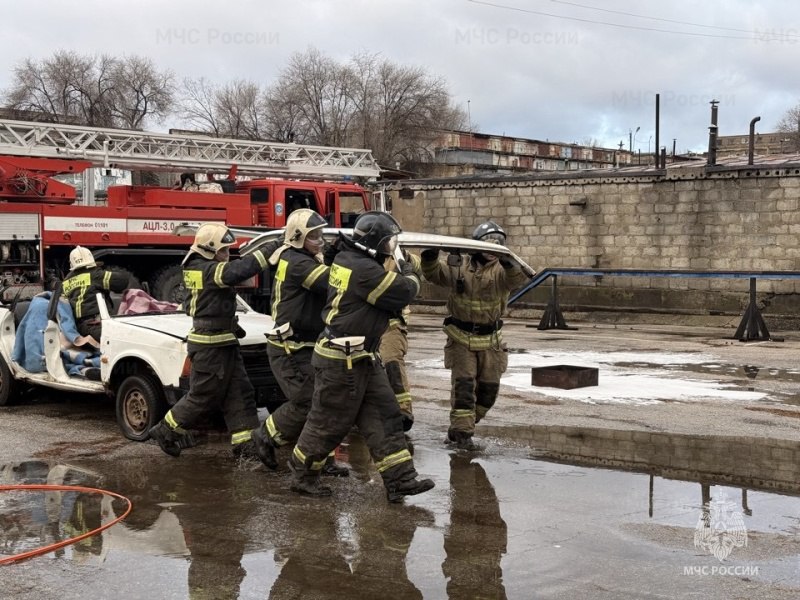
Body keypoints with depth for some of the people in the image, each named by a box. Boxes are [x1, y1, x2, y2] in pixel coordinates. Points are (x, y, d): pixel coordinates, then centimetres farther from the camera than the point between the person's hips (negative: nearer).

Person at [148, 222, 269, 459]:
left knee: (240, 393, 7)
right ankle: (166, 431, 20)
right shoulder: (208, 270, -20)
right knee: (203, 396, 3)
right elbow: (236, 272, -35)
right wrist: (268, 252, -32)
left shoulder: (196, 268, 11)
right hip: (210, 345, -10)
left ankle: (245, 443, 9)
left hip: (223, 342, 10)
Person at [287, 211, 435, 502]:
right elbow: (403, 292, -20)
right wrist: (408, 272, 0)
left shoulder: (347, 258, 7)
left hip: (364, 359, 10)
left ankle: (400, 480, 7)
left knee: (384, 417, 6)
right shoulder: (363, 270, -24)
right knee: (329, 422, 5)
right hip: (341, 362, -10)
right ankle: (302, 476, 22)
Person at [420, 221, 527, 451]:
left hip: (490, 341, 2)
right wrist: (430, 256, -32)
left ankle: (460, 427, 27)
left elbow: (517, 279, -24)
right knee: (463, 384, -8)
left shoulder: (501, 270, -4)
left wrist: (507, 261, -45)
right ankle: (462, 432, -1)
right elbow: (434, 274, -11)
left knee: (489, 388, 9)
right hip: (461, 338, -2)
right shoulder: (459, 268, -3)